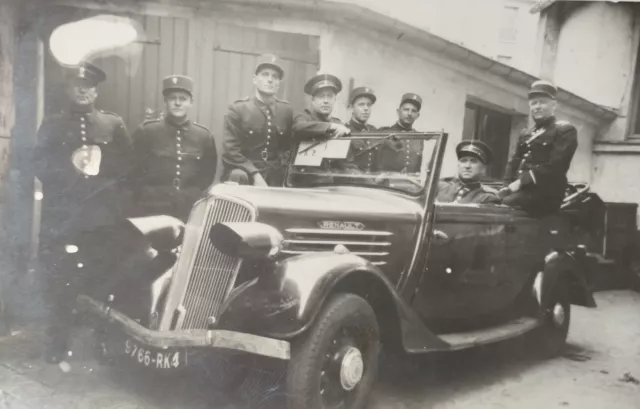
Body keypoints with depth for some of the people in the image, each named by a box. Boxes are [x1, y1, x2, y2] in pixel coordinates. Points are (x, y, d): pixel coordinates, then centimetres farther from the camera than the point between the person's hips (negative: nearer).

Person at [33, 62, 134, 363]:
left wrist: (100, 158, -12)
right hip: (61, 216, 1)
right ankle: (57, 342, 13)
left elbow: (127, 163, 4)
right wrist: (70, 161, -13)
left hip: (104, 216, 0)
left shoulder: (114, 124, 15)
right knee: (60, 282, 0)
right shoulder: (51, 125, 15)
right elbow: (39, 166, 3)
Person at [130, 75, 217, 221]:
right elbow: (134, 171, 6)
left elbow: (208, 176, 14)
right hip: (152, 211, -1)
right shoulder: (145, 131, 3)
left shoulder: (204, 136, 7)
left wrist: (192, 196, 2)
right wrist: (148, 197, -2)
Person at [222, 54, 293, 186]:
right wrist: (255, 175, -20)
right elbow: (230, 151, -9)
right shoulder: (238, 109, -4)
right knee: (239, 176, -33)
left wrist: (282, 168, -1)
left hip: (274, 178, 4)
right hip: (245, 172, -4)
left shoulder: (286, 110, 6)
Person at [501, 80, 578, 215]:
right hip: (520, 190, 6)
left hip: (545, 194, -6)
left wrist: (522, 181, -15)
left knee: (506, 204, -30)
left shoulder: (565, 131, 4)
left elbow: (555, 166, -10)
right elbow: (514, 162, 18)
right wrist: (508, 185, -2)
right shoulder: (525, 134, 27)